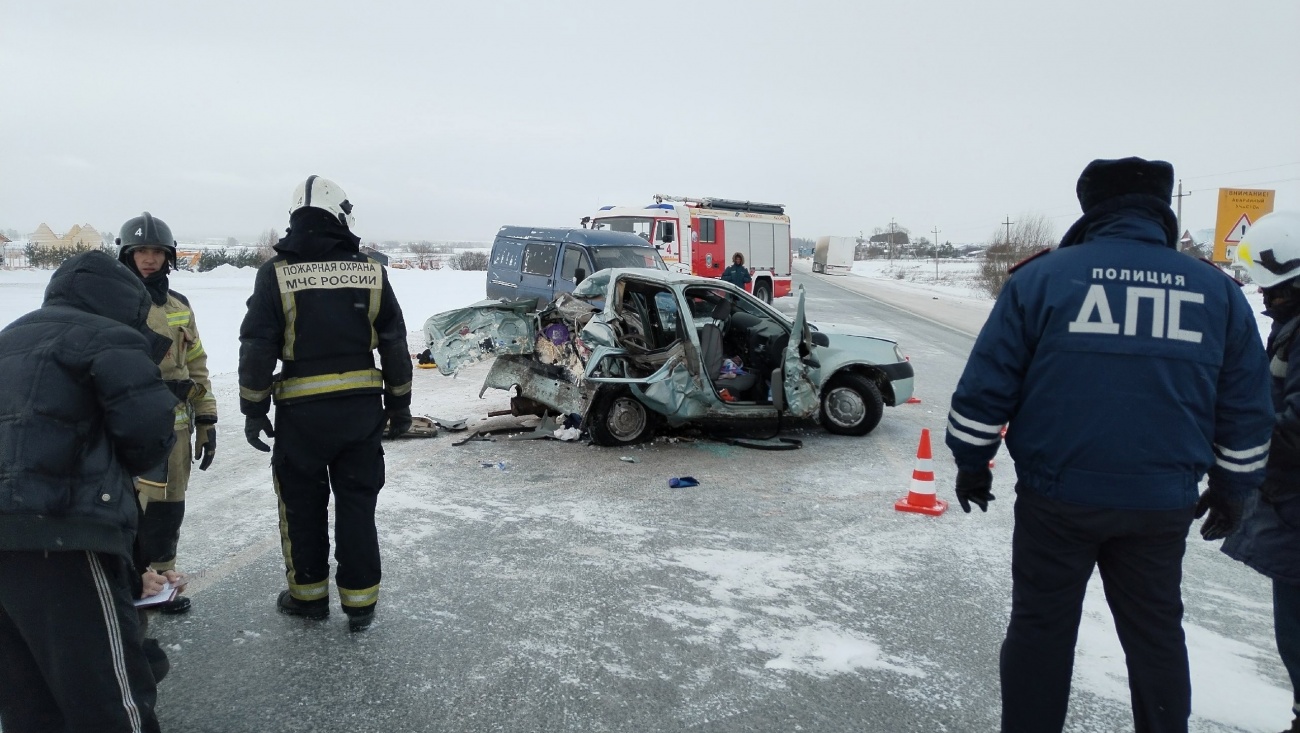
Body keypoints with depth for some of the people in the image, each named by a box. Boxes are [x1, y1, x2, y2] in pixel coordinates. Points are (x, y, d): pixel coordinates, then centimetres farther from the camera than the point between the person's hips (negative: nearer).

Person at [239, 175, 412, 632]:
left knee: (303, 503, 14)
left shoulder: (276, 274, -5)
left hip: (301, 410, -1)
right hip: (362, 409, 2)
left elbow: (257, 349, -7)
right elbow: (394, 344, 3)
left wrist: (254, 410, 1)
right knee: (357, 503, 10)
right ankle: (360, 602, 16)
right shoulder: (371, 272, 0)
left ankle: (308, 594, 26)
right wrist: (399, 402, 11)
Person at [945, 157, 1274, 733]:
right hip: (1161, 506, 3)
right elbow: (1247, 411, 8)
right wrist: (1231, 488, 20)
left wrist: (971, 462, 4)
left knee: (1041, 625, 11)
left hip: (1057, 496, -2)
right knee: (1156, 630, 20)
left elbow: (985, 384, -7)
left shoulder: (1041, 277, -7)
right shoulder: (1218, 290, 3)